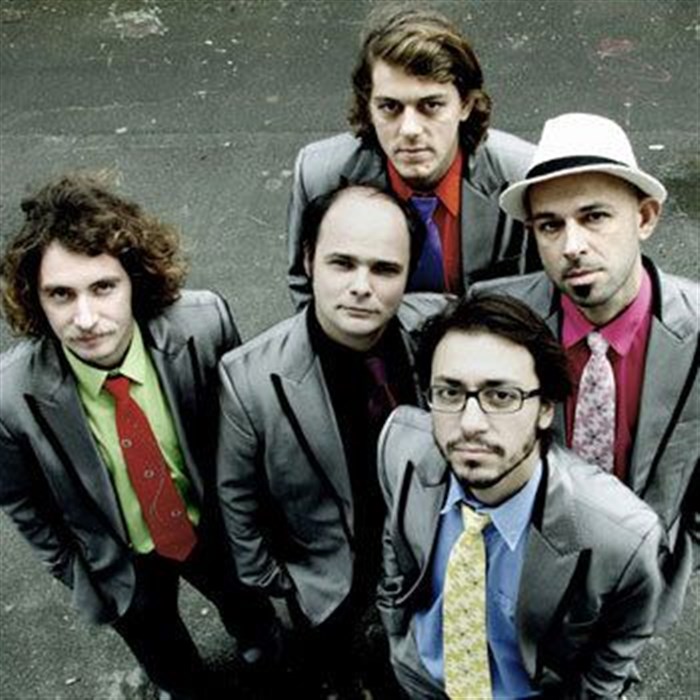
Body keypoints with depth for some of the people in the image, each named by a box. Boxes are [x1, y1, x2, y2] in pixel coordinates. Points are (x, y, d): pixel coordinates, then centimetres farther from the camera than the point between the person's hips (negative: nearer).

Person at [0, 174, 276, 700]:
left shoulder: (204, 324, -32)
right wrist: (77, 575, -1)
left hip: (216, 524, 1)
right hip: (124, 563, -1)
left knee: (244, 602, 34)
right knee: (163, 657, 30)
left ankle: (256, 639, 71)